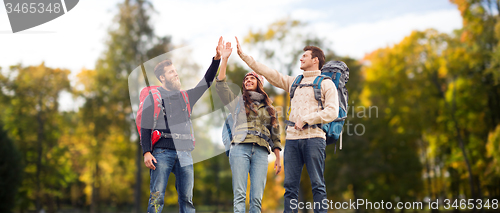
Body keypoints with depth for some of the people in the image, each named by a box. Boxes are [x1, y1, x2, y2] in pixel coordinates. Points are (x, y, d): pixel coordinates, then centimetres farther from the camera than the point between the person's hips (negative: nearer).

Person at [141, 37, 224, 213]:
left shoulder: (185, 97, 22)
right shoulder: (153, 98, 9)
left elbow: (206, 83, 18)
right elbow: (145, 127, 2)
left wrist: (217, 58, 8)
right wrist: (146, 152, -10)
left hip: (184, 154, 4)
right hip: (162, 152, -4)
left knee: (187, 198, -2)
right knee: (157, 197, -9)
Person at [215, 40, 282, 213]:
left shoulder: (269, 108, 23)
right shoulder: (238, 103, 18)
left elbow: (275, 134, 22)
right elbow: (220, 86, 5)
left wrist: (278, 158, 14)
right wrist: (224, 59, -1)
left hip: (261, 152, 1)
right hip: (240, 148, -1)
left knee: (257, 198, -7)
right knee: (240, 195, -11)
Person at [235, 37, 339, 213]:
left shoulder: (326, 84, 8)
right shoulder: (293, 82, 23)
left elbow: (332, 112, -4)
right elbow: (268, 73, 21)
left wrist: (307, 119, -10)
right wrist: (243, 55, 18)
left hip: (314, 138, -5)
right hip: (292, 138, 5)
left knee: (317, 184, -8)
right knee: (290, 185, 0)